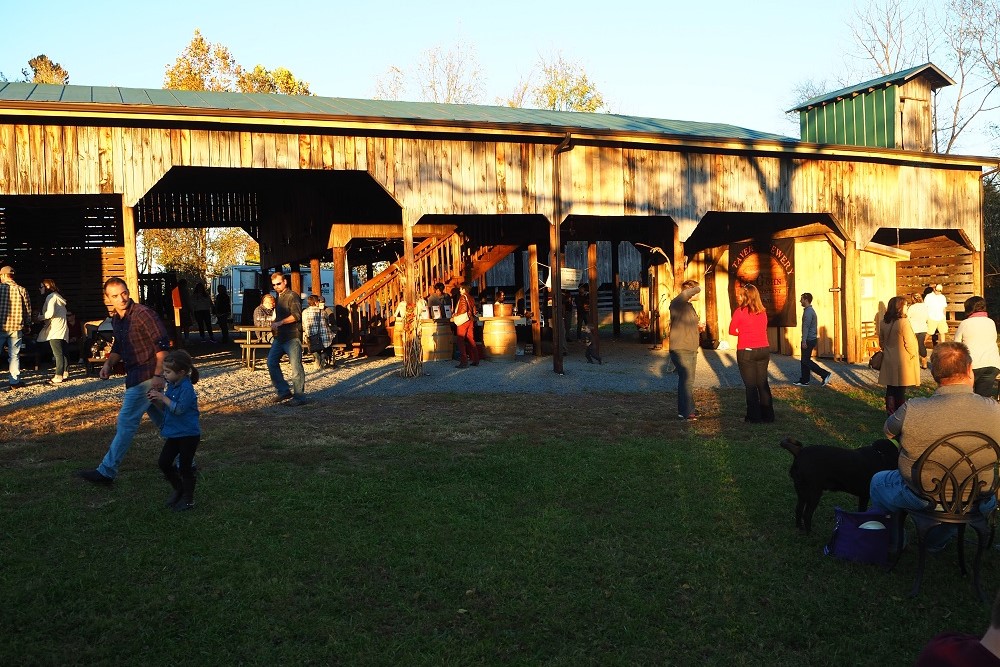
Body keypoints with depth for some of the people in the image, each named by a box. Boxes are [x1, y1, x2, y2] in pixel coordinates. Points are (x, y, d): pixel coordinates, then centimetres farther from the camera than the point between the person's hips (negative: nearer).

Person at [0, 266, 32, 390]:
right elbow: (28, 310, 4)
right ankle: (14, 381, 7)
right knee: (14, 355, 7)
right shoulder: (22, 290, 0)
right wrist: (27, 325, 15)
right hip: (16, 328, 1)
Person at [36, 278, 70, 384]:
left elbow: (50, 313, -22)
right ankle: (64, 373, 20)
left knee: (58, 354, -9)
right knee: (60, 353, 15)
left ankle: (58, 376, -9)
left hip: (55, 330, -10)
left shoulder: (51, 297, -10)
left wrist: (40, 317, -5)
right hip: (61, 329, 10)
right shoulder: (57, 296, 20)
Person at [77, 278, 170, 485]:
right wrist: (108, 364, 7)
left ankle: (107, 472, 2)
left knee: (126, 422, -5)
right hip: (136, 377, 9)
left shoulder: (144, 314, -16)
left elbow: (162, 345, -20)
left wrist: (158, 375, -23)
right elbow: (118, 347, 26)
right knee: (162, 421, 14)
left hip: (147, 377, -9)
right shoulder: (116, 320, 12)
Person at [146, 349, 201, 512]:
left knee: (185, 467, 2)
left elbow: (179, 408, -27)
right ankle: (179, 489, 29)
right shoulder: (171, 386, 7)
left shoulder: (186, 388, -20)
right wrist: (157, 400, -4)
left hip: (188, 435, -8)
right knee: (164, 463, 9)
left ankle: (188, 500, 16)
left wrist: (163, 397, -25)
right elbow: (165, 407, 14)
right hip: (173, 434, 8)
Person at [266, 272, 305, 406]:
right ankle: (283, 391, 14)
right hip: (279, 337, 9)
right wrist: (274, 326, 17)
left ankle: (299, 397, -2)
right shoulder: (279, 298, 21)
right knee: (271, 362, 5)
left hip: (292, 336, -9)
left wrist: (279, 323, -22)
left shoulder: (292, 296, -7)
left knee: (296, 367, -6)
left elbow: (296, 315, -19)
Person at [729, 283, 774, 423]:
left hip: (746, 352, -5)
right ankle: (768, 415, 18)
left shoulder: (740, 312, -11)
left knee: (751, 385, 4)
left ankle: (754, 416, 7)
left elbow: (732, 331, -4)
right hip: (764, 350, 5)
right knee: (763, 383, 13)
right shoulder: (762, 312, 3)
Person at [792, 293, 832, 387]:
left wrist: (804, 341, -23)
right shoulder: (811, 310, 16)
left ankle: (825, 374, -8)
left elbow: (806, 327, -22)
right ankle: (804, 381, 14)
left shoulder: (808, 311, -17)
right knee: (804, 361, 11)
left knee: (805, 361, -7)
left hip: (809, 340, -10)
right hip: (811, 339, 10)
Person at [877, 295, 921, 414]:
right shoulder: (903, 322, -18)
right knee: (900, 390, 2)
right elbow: (909, 343, -14)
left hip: (888, 361, 6)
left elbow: (881, 342, 12)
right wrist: (913, 356, 2)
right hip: (902, 361, -6)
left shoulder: (884, 323, 2)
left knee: (890, 388, 13)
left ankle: (890, 412, 19)